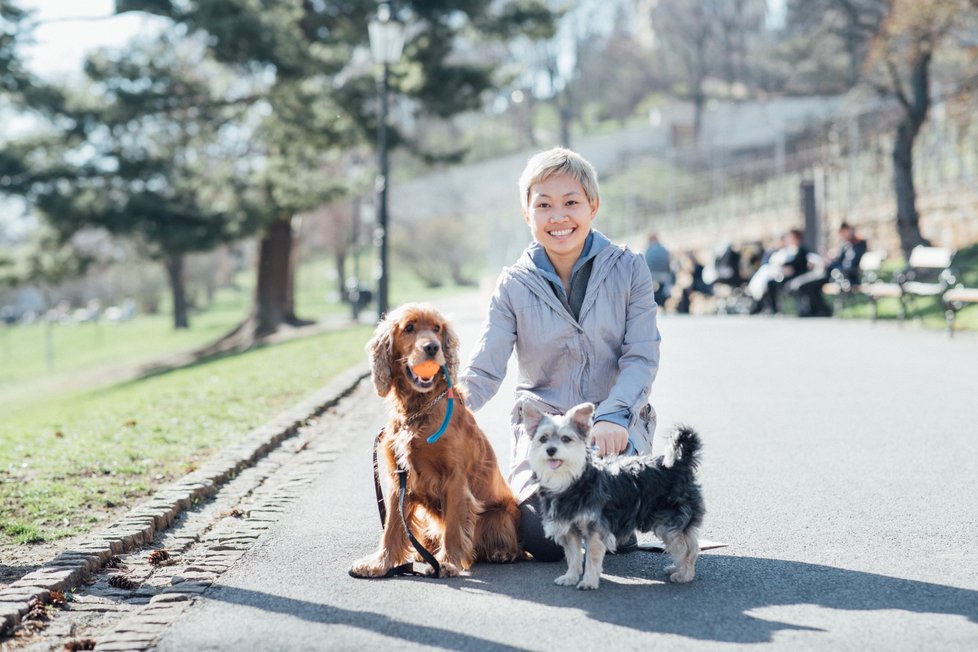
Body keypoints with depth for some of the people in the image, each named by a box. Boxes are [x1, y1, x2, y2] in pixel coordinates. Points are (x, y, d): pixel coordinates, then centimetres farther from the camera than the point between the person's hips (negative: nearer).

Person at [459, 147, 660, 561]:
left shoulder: (628, 268, -1)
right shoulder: (514, 286, 1)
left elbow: (642, 357, -7)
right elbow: (483, 372, -6)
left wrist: (613, 416, -25)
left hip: (617, 423, -1)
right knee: (545, 541, -20)